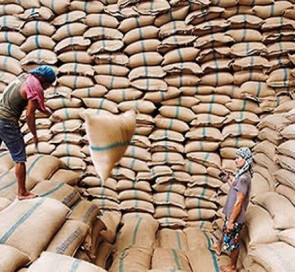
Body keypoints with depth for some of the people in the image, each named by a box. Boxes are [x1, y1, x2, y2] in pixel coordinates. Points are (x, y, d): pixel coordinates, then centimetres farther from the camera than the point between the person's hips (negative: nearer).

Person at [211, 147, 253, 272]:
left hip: (235, 217, -10)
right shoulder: (242, 174, 1)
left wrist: (231, 221, -22)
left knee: (232, 241, 9)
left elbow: (238, 203, -28)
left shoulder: (243, 178, -30)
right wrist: (228, 179, 13)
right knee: (225, 232, 32)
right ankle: (219, 248, 57)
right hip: (231, 214, 10)